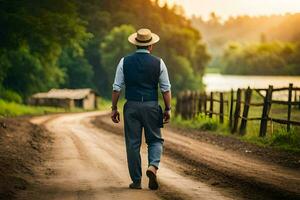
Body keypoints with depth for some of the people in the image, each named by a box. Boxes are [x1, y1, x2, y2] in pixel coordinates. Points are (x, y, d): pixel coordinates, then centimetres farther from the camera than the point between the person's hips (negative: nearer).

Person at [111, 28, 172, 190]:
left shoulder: (125, 62, 1)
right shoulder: (158, 63, -1)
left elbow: (117, 88, 0)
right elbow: (166, 89, -1)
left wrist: (114, 108, 7)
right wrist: (168, 109, 7)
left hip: (131, 107, 1)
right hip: (151, 107, -1)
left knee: (133, 143, 7)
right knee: (155, 140, 13)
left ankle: (136, 181, 9)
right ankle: (153, 166, -13)